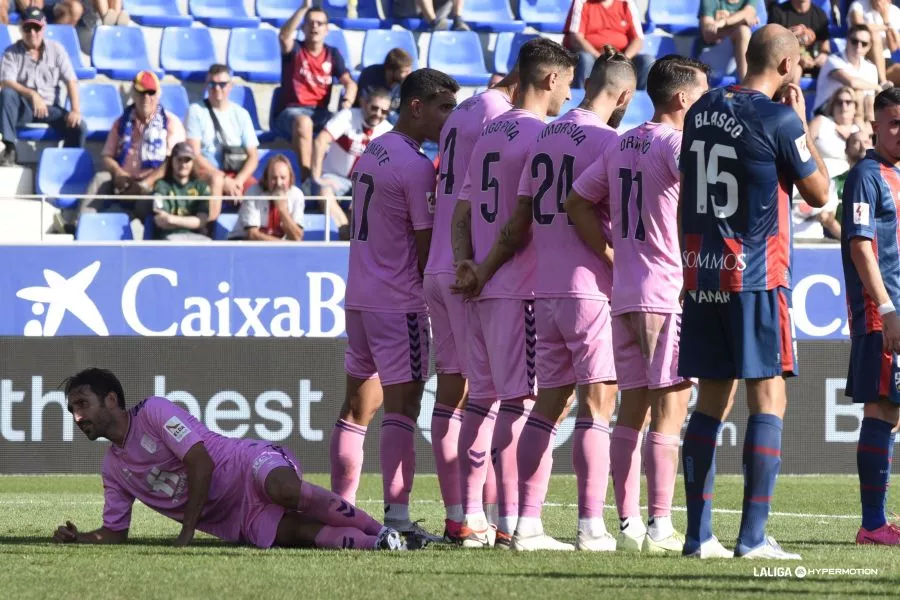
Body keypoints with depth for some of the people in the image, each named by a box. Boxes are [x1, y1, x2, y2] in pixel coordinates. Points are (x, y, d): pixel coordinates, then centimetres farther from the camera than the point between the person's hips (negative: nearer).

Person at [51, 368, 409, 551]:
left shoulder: (153, 413, -5)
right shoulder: (113, 468, 17)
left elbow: (201, 463, -15)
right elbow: (114, 534, 21)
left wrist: (186, 534, -18)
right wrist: (77, 539, -1)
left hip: (252, 467, -5)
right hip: (241, 524, 5)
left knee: (282, 488, -40)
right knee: (297, 532, -28)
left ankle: (382, 532, -31)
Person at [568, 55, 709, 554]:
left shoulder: (621, 145, 13)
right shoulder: (674, 142, -11)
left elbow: (577, 203, 16)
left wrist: (616, 258, 14)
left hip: (624, 294, 8)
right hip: (669, 293, -8)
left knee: (632, 410, 9)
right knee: (669, 411, -5)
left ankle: (628, 525, 10)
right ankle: (659, 527, -7)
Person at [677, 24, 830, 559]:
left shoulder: (702, 112, 10)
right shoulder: (779, 120, -10)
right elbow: (819, 193, 0)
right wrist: (803, 124, 8)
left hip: (702, 274, 6)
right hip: (757, 278, -6)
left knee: (711, 400, 9)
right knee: (768, 399, -3)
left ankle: (700, 534, 7)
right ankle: (754, 535, -8)